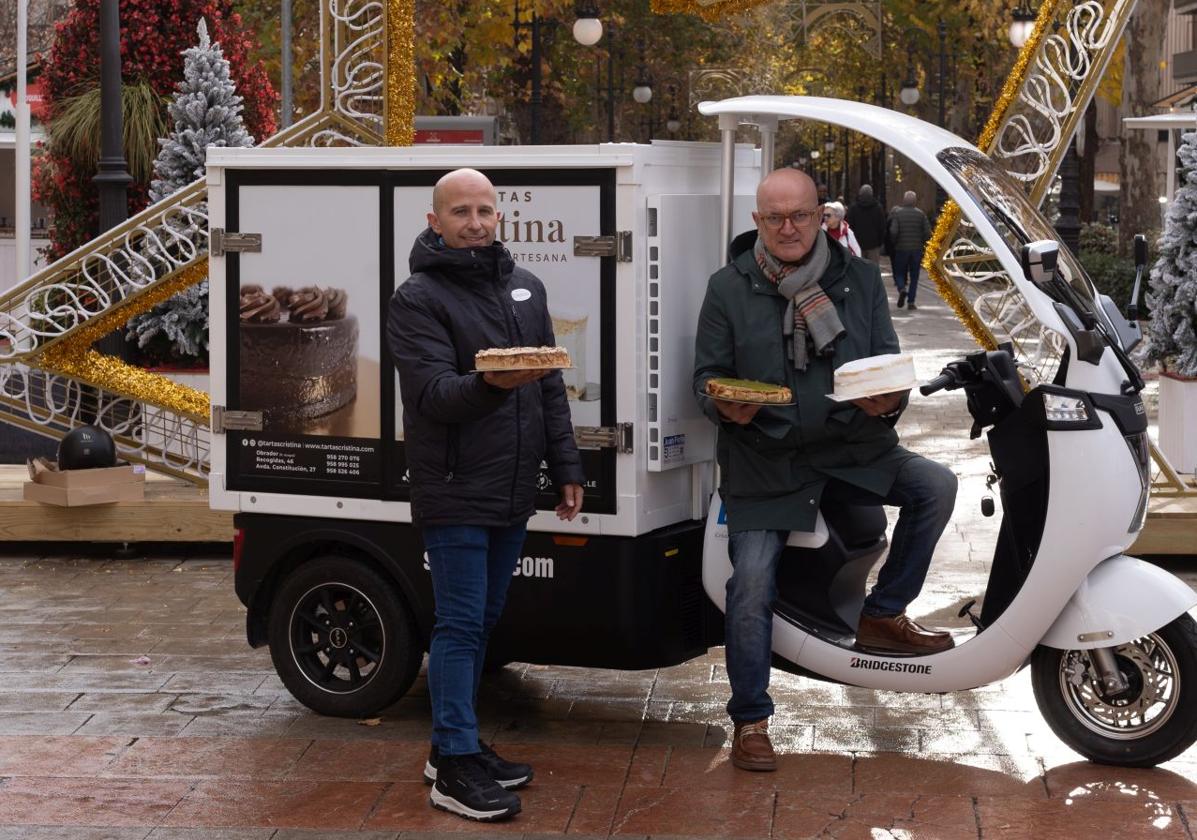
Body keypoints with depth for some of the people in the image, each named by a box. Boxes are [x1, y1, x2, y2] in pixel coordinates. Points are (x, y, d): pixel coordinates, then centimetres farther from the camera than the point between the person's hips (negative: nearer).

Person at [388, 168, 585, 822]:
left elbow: (551, 387, 18)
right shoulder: (417, 299, -9)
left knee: (482, 622, 14)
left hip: (512, 494, 7)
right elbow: (433, 394, -20)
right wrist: (488, 385, -39)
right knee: (460, 625, -6)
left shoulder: (525, 288, 13)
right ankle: (454, 767, -1)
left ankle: (456, 747, 25)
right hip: (455, 494, -7)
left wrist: (565, 468, 14)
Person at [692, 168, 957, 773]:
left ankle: (883, 614, -2)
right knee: (751, 590, -9)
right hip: (764, 462, -2)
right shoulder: (729, 288, 2)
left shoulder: (860, 279, 7)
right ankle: (749, 720, 7)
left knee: (936, 486, -17)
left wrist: (889, 400, -16)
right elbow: (707, 374, 3)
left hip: (851, 450, 2)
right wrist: (724, 405, -20)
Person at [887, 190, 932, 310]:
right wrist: (922, 243, 11)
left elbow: (893, 231, -13)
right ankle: (911, 302, 3)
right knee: (914, 276, 8)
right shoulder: (920, 214, -1)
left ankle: (902, 289, -18)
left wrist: (894, 242, 5)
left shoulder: (897, 213, -5)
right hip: (917, 249, 1)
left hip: (901, 248, -1)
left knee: (899, 272, 11)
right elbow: (927, 232, -5)